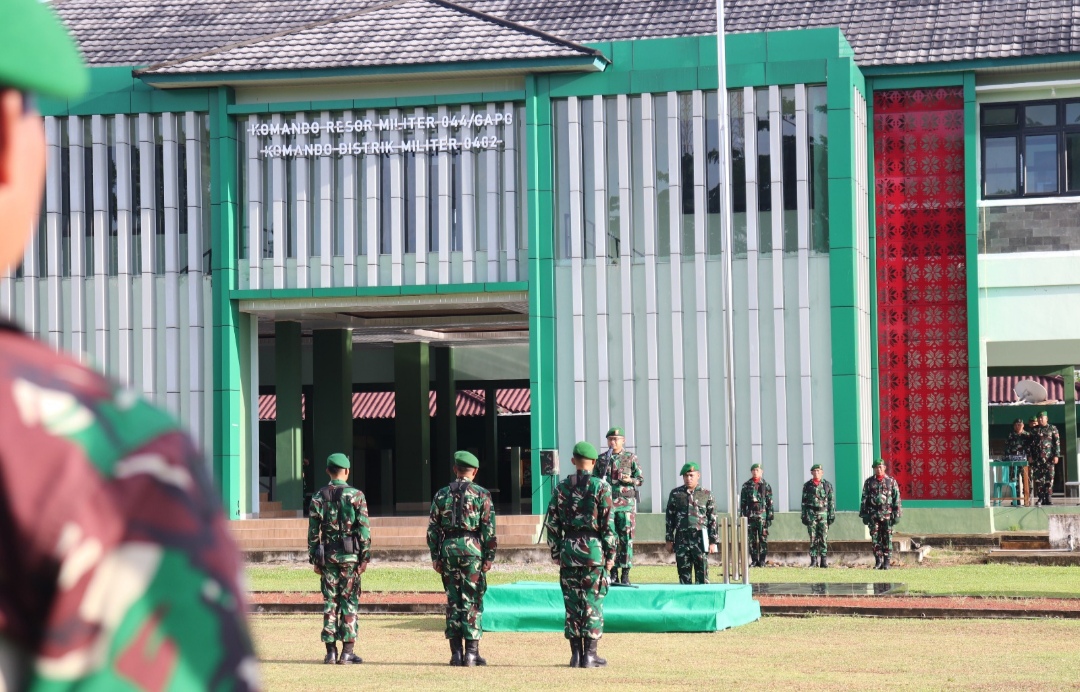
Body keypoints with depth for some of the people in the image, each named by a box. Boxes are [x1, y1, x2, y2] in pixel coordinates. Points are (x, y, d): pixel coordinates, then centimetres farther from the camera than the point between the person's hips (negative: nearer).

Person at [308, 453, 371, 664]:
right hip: (350, 555, -2)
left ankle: (331, 652, 5)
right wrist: (365, 557, 0)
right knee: (349, 602, 2)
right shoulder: (356, 496, -4)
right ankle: (347, 651, -1)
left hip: (327, 554, 2)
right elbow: (364, 530, -6)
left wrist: (315, 560, 9)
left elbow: (313, 531, 3)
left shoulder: (318, 497, 3)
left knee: (329, 603, 7)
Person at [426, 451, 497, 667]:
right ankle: (471, 653, -2)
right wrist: (489, 557, -1)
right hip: (472, 549, -3)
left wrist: (436, 557, 11)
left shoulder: (441, 495, 8)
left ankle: (456, 653, 8)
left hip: (448, 549, 3)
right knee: (472, 602, 1)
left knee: (453, 601, 9)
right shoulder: (481, 494, -1)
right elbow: (489, 529, -5)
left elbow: (432, 529, 7)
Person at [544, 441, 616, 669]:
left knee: (572, 604, 8)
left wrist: (556, 553, 13)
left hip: (568, 550, 3)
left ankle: (575, 654, 9)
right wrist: (610, 554, -1)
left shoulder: (561, 488, 5)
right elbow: (607, 524, -7)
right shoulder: (601, 487, -5)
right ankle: (589, 655, 1)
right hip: (594, 548, -3)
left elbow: (552, 523, 6)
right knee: (593, 604, 2)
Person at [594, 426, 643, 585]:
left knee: (626, 537, -4)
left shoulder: (631, 457, 4)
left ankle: (625, 574, -1)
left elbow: (640, 479, 6)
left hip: (626, 502, -2)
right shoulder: (601, 459, 11)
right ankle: (613, 573, 7)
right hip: (607, 502, 2)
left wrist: (630, 480, -13)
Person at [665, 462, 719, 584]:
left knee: (702, 574, -2)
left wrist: (713, 542, -1)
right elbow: (669, 518, 10)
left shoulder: (706, 495, 5)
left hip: (700, 539, -2)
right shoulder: (675, 494, 9)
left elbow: (713, 520, 4)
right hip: (681, 540, 2)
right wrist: (669, 540, 6)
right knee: (684, 574, 4)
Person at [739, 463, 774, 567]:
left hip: (762, 516, -1)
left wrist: (770, 517, -1)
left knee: (763, 539, -3)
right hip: (750, 515, 1)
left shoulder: (766, 486, 6)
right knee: (752, 540, 2)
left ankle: (762, 560, 1)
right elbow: (742, 502, 8)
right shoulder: (746, 486, 9)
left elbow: (770, 503, 5)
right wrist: (742, 516, 2)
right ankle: (754, 560, 7)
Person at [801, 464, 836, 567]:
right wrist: (804, 516, 3)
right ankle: (813, 561, 1)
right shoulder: (807, 485, 9)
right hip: (811, 513, 1)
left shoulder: (827, 485, 7)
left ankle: (824, 561, 0)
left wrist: (832, 515, 0)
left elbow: (831, 501, 6)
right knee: (813, 539, -2)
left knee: (824, 538, -4)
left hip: (823, 513, 0)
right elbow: (804, 502, 9)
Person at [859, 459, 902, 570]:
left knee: (887, 539, -1)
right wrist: (864, 514, 3)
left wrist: (897, 515, -2)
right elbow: (864, 499, 9)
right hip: (873, 514, 1)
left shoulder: (891, 481, 5)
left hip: (887, 515, -1)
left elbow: (897, 499, 4)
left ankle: (886, 562, 4)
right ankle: (878, 561, 6)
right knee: (875, 538, 1)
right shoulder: (869, 482, 8)